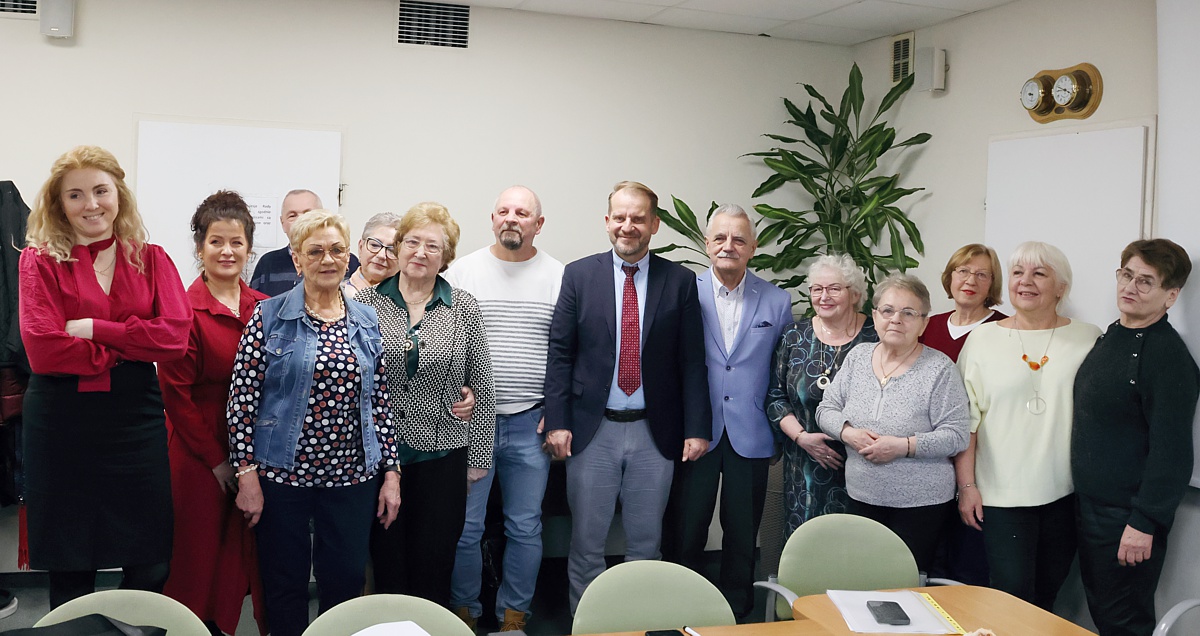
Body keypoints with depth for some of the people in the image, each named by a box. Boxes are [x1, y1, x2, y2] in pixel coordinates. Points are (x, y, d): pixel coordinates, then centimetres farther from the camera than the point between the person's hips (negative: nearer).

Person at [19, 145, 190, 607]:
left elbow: (174, 335, -7)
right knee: (71, 574, 9)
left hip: (137, 416, 2)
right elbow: (43, 349, -11)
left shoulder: (151, 259, 7)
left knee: (150, 570, 5)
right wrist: (125, 351, -10)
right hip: (62, 419, -1)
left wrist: (94, 329, -12)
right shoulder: (40, 261, 2)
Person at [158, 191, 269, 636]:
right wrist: (216, 459, -9)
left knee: (253, 554, 10)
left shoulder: (266, 309, 5)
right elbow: (175, 393, -9)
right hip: (201, 458, -4)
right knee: (202, 556, 5)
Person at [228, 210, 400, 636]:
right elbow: (242, 398, -6)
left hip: (352, 474, 3)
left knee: (346, 582, 11)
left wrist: (392, 472, 4)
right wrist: (245, 473, -10)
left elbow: (380, 401, 7)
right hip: (282, 473, -3)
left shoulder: (367, 322, 6)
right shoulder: (269, 316, -4)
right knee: (285, 583, 10)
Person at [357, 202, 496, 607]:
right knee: (385, 559, 11)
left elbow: (481, 387, 3)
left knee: (435, 562, 9)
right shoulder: (366, 302, 0)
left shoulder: (463, 308, 0)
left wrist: (478, 459, 2)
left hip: (442, 455, 0)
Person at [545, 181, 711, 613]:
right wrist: (557, 421, -7)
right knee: (586, 543, 9)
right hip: (592, 430, 0)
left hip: (655, 432, 1)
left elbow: (692, 361, 1)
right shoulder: (579, 275, 1)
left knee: (646, 543, 13)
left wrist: (697, 428, -4)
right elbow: (560, 353, -1)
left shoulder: (680, 281, 1)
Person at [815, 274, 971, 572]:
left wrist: (903, 446, -22)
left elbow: (956, 435, -13)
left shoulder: (939, 368, -9)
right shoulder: (858, 357, 4)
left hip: (920, 504, -4)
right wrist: (848, 433, -14)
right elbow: (826, 410, 6)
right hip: (861, 498, 4)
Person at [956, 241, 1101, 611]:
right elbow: (966, 418, 3)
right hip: (1001, 493, -1)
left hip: (1065, 495, 1)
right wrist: (966, 486, -2)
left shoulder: (1089, 340, 3)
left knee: (1046, 597, 11)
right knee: (1013, 597, -6)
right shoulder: (983, 338, 3)